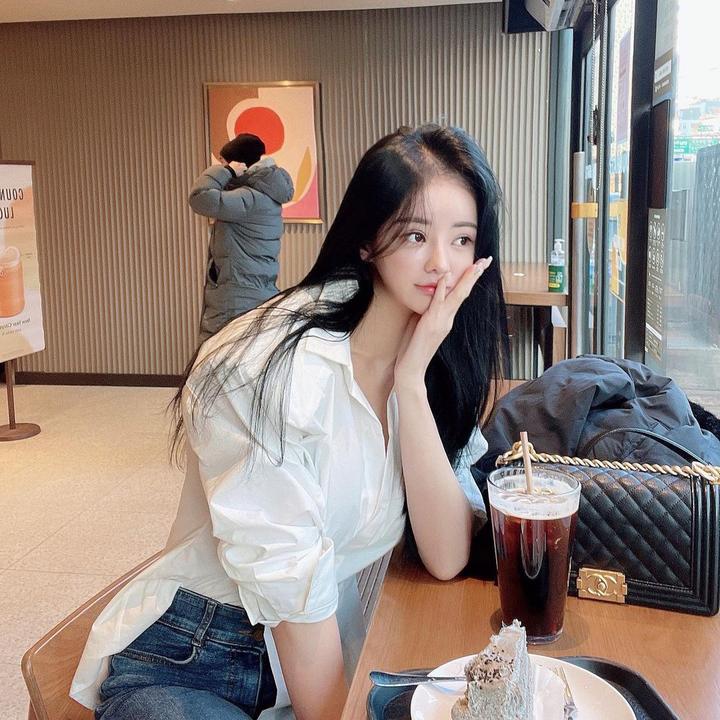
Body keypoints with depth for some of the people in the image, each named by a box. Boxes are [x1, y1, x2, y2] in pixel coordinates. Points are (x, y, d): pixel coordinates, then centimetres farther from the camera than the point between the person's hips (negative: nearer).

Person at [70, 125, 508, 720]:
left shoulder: (444, 363, -2)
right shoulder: (274, 365, -22)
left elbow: (447, 557, -13)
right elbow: (290, 587, -20)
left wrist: (412, 379, -21)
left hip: (332, 648, 5)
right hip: (186, 667, -4)